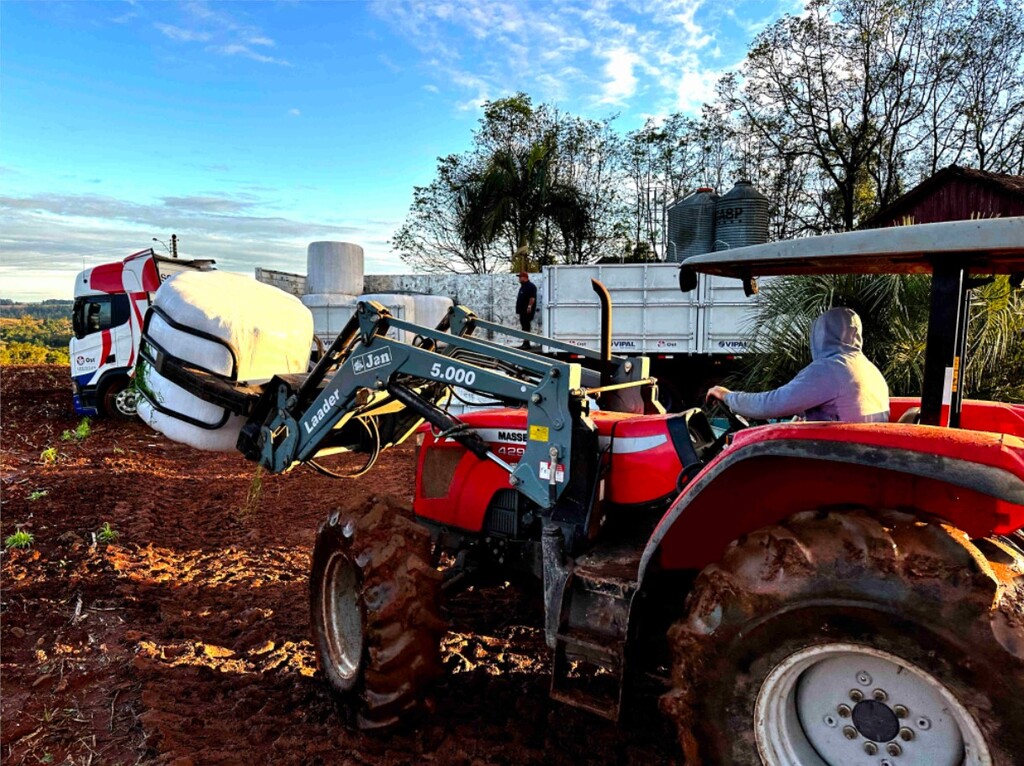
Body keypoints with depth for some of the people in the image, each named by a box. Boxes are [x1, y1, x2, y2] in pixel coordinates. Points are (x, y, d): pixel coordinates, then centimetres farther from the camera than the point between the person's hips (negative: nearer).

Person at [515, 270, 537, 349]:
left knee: (526, 327, -12)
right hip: (522, 310, 11)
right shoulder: (523, 286, 21)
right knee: (524, 326, 10)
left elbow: (532, 298, -20)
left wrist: (529, 306, -26)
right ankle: (526, 343, 14)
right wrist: (518, 308, 22)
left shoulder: (531, 286, -11)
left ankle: (526, 343, -12)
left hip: (527, 310, -10)